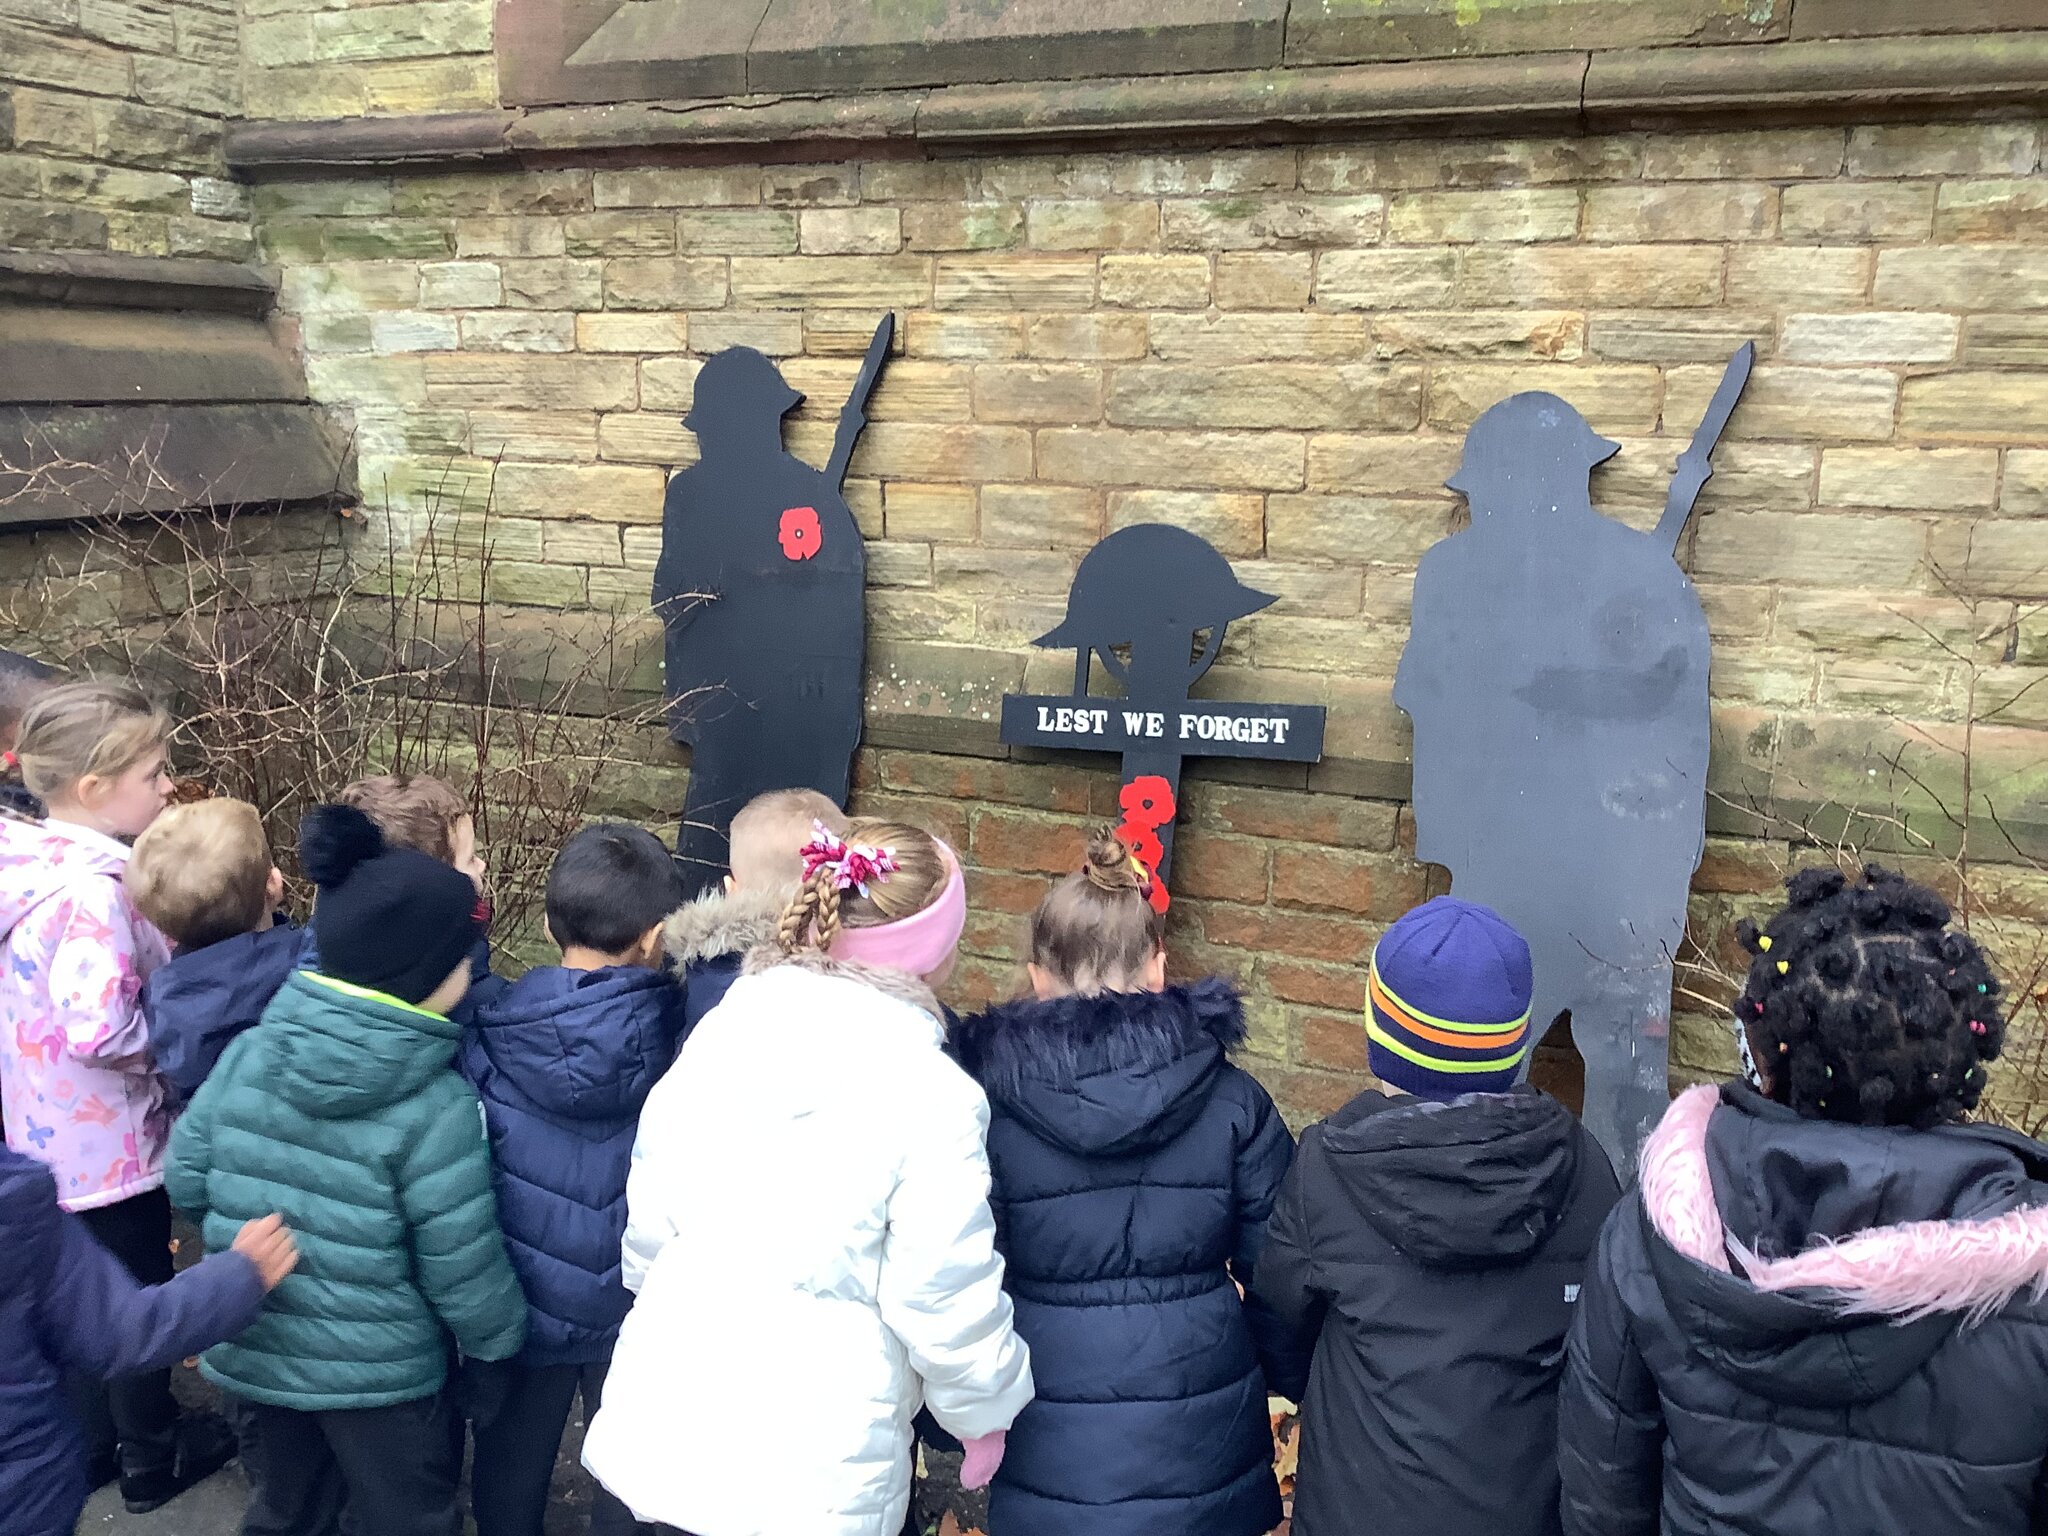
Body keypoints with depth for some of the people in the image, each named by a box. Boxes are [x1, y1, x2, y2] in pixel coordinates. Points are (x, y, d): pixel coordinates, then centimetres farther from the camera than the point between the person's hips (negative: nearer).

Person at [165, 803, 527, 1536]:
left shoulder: (248, 1054, -10)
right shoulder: (434, 1106, -24)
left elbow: (188, 1178, 1)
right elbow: (461, 1264, -18)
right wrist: (502, 1339, 1)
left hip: (254, 1349, 5)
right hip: (378, 1374, -5)